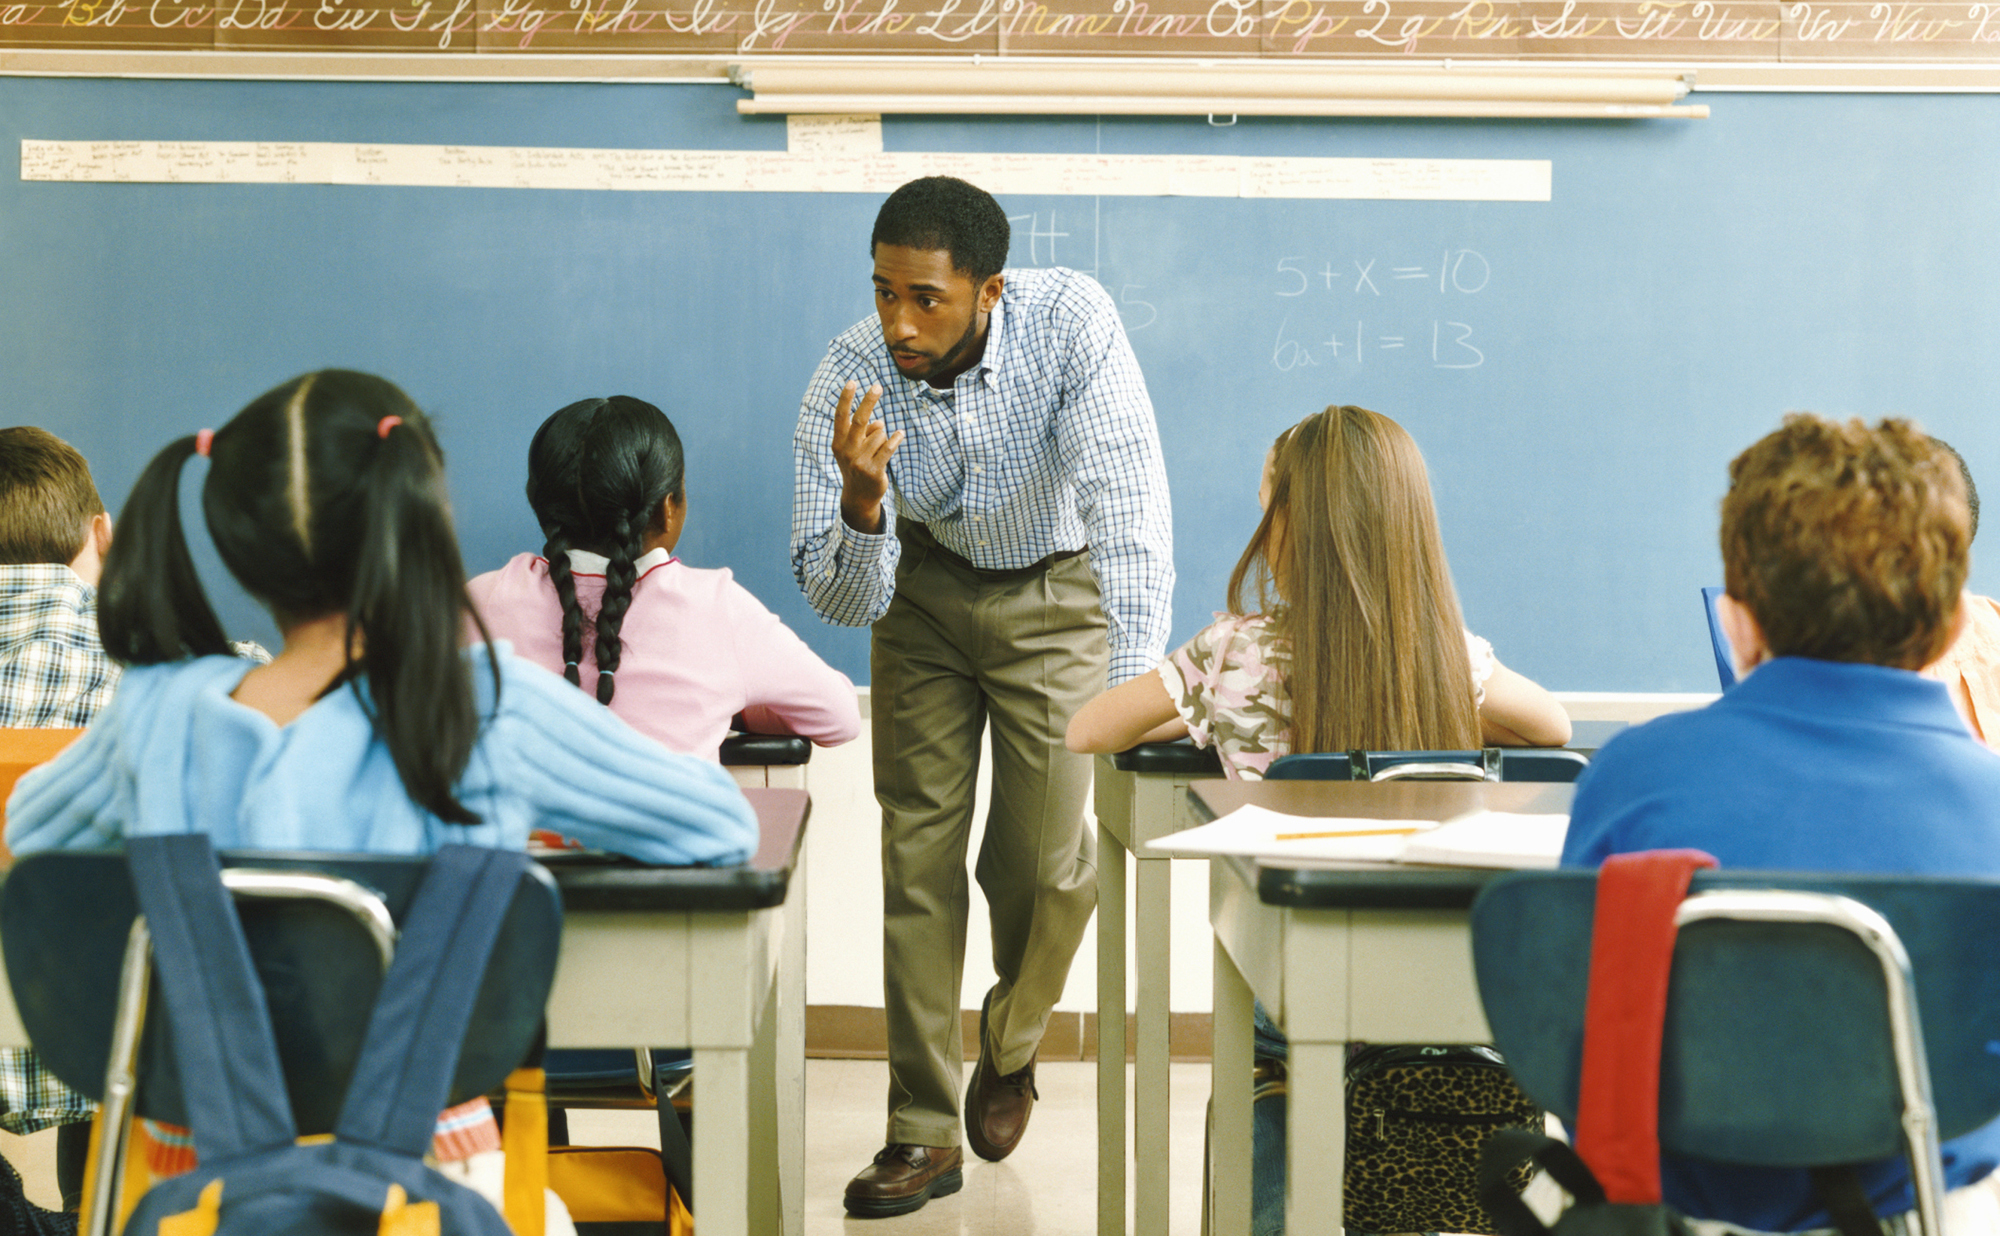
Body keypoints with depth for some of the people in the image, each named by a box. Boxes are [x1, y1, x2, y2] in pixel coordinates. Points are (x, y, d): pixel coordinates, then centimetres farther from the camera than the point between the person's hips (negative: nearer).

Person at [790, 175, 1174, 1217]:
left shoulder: (1071, 322, -32)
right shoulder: (847, 383, -26)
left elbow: (1128, 505, -36)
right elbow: (843, 601, -23)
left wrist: (1133, 685, -46)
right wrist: (863, 500, -45)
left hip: (1059, 592, -1)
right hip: (924, 587, 2)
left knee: (1045, 860, -5)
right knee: (917, 851, -2)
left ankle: (1011, 1045, 26)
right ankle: (924, 1131, 7)